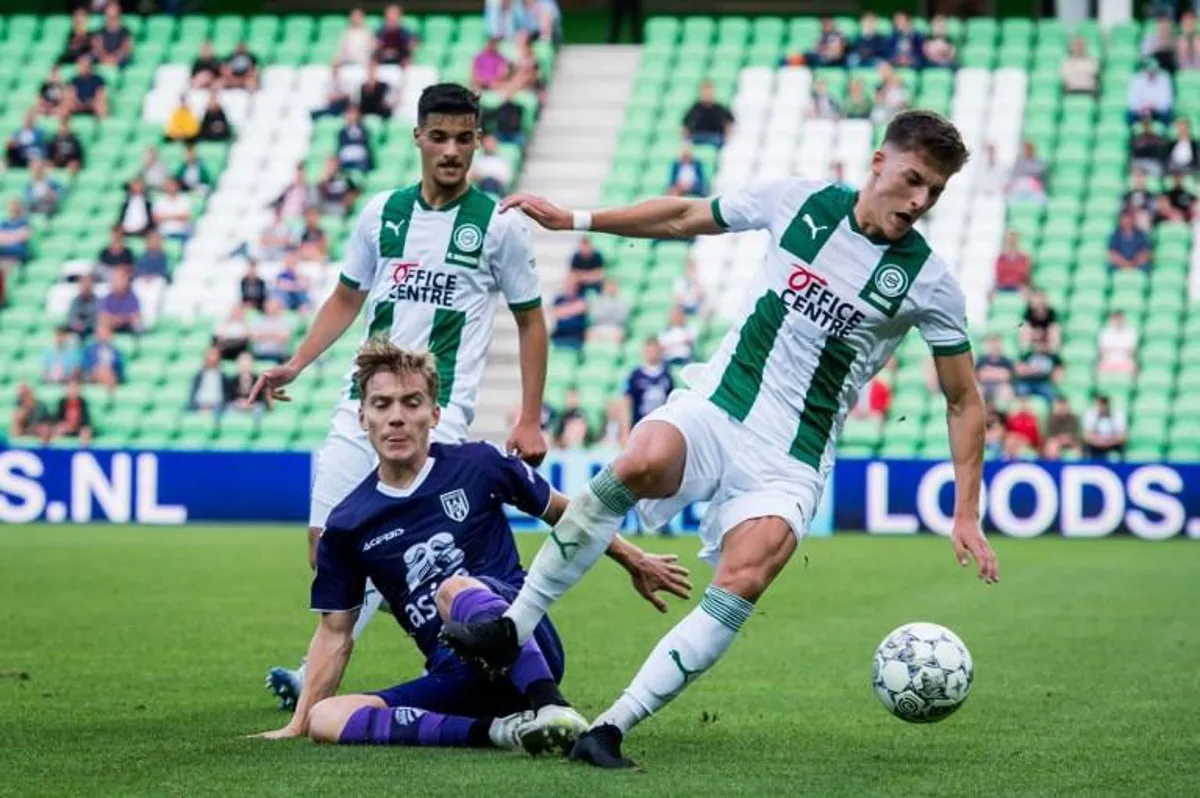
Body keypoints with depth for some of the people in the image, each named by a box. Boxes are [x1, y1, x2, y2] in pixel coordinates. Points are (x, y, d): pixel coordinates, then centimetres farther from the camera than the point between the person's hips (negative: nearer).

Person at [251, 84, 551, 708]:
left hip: (440, 412, -4)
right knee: (327, 545, -1)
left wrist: (530, 420, 1)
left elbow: (530, 320, 7)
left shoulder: (500, 224, 0)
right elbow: (346, 298, 22)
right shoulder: (382, 211, 10)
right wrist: (293, 367, 12)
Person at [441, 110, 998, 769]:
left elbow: (964, 402, 6)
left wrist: (965, 516, 0)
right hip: (714, 408, 1)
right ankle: (510, 630, -22)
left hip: (790, 462, -1)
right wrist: (575, 220, 16)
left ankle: (609, 729, -20)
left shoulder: (927, 282, -3)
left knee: (741, 584, -27)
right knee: (642, 462, -33)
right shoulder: (798, 201, 2)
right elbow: (686, 218, 17)